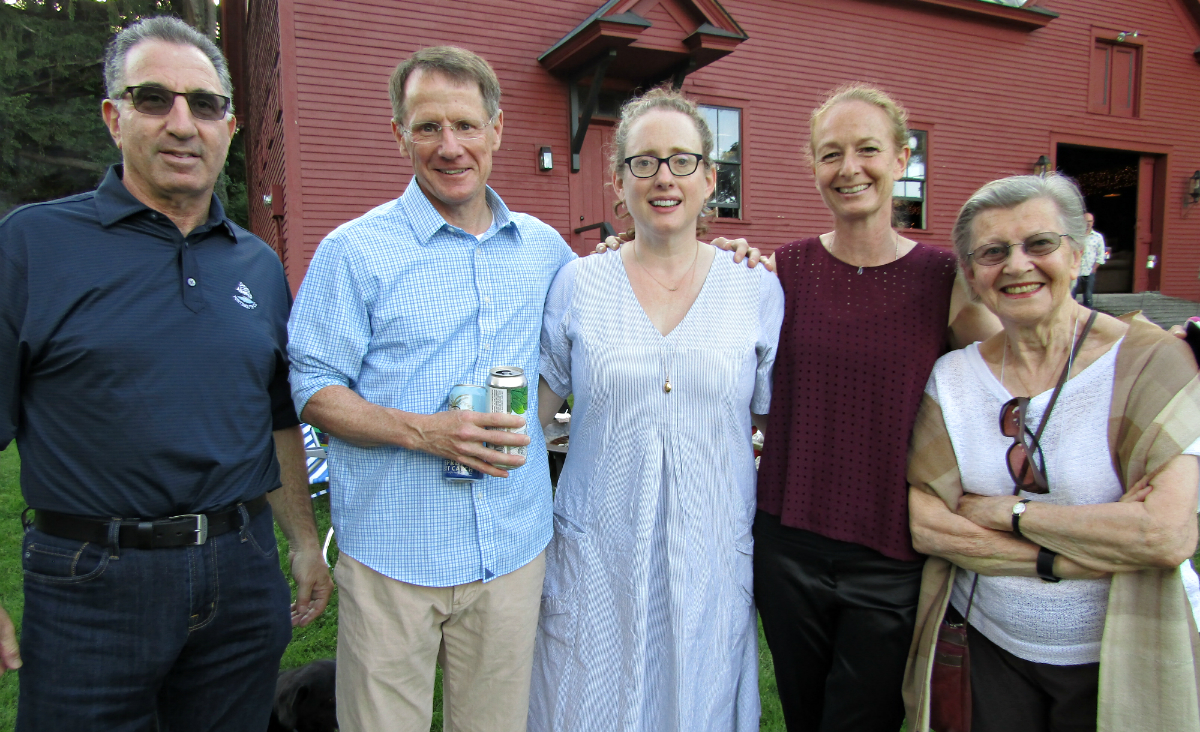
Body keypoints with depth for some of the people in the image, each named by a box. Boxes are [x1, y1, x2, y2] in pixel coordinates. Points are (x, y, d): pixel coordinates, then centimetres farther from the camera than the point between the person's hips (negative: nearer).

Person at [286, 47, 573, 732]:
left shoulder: (543, 247, 7)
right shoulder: (356, 250, -5)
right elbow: (313, 390, -5)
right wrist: (424, 431, -19)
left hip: (514, 546, 4)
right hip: (393, 554, -3)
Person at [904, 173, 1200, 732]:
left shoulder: (1149, 360, -14)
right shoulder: (954, 375, -4)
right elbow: (926, 527, -10)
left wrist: (1006, 511, -16)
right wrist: (1063, 557, -20)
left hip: (1117, 660, -2)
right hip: (993, 645, 2)